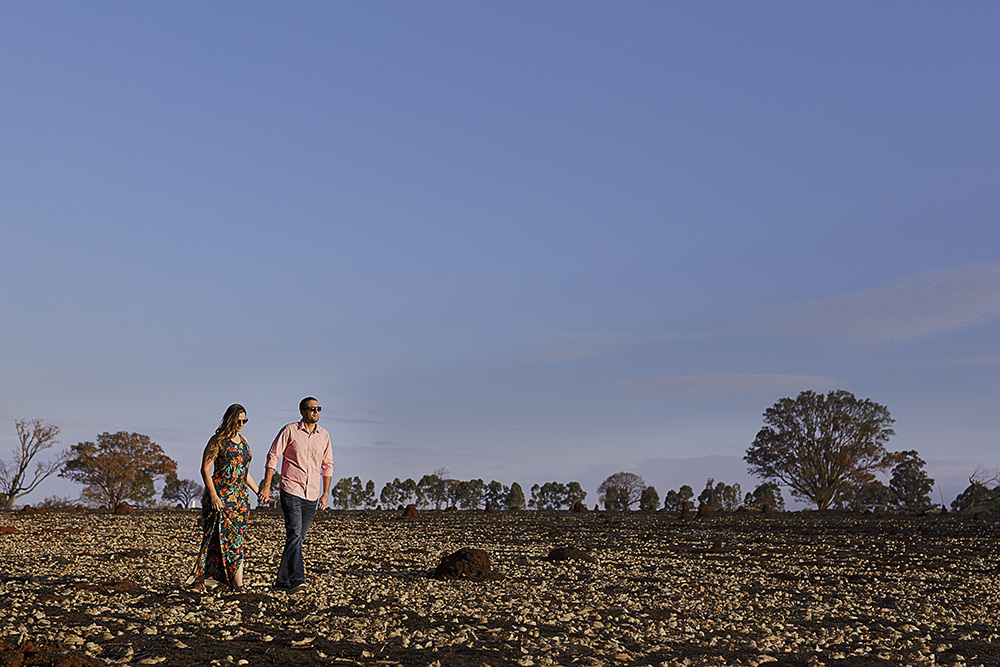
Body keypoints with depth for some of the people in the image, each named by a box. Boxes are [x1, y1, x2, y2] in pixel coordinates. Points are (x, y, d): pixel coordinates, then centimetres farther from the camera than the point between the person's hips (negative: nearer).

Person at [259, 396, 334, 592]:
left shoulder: (324, 435, 9)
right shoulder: (289, 431, -3)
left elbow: (327, 466, 15)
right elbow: (273, 457, -3)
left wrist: (325, 493, 10)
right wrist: (266, 486, -10)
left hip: (312, 495, 5)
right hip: (291, 491, -5)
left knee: (298, 539, 9)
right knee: (294, 534, -17)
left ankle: (282, 580, 19)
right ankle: (296, 579, -22)